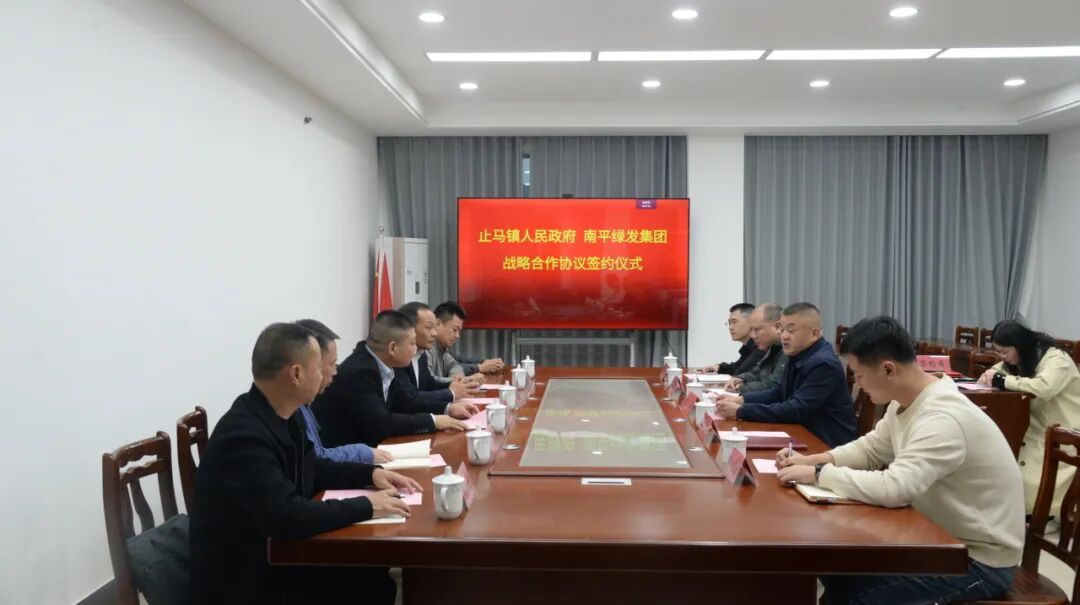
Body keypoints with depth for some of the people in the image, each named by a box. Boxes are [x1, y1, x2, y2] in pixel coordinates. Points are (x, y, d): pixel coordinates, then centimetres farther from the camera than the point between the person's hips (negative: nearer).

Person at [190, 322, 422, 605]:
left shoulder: (279, 416, -1)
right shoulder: (243, 435, -27)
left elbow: (309, 470, 15)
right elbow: (286, 516, -33)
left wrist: (370, 473, 3)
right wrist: (366, 506, -22)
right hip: (244, 582, -8)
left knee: (376, 579, -3)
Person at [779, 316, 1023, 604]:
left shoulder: (943, 418, -31)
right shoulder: (905, 403, -1)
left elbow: (894, 488, -39)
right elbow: (868, 449, 11)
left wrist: (818, 474, -27)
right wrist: (812, 460, -5)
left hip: (982, 560, -8)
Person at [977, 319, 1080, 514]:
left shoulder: (1056, 359, -19)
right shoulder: (1022, 359, 7)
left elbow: (1042, 388, -37)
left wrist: (1000, 380, -27)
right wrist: (989, 375, -9)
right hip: (1041, 428, 8)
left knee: (1029, 477, -24)